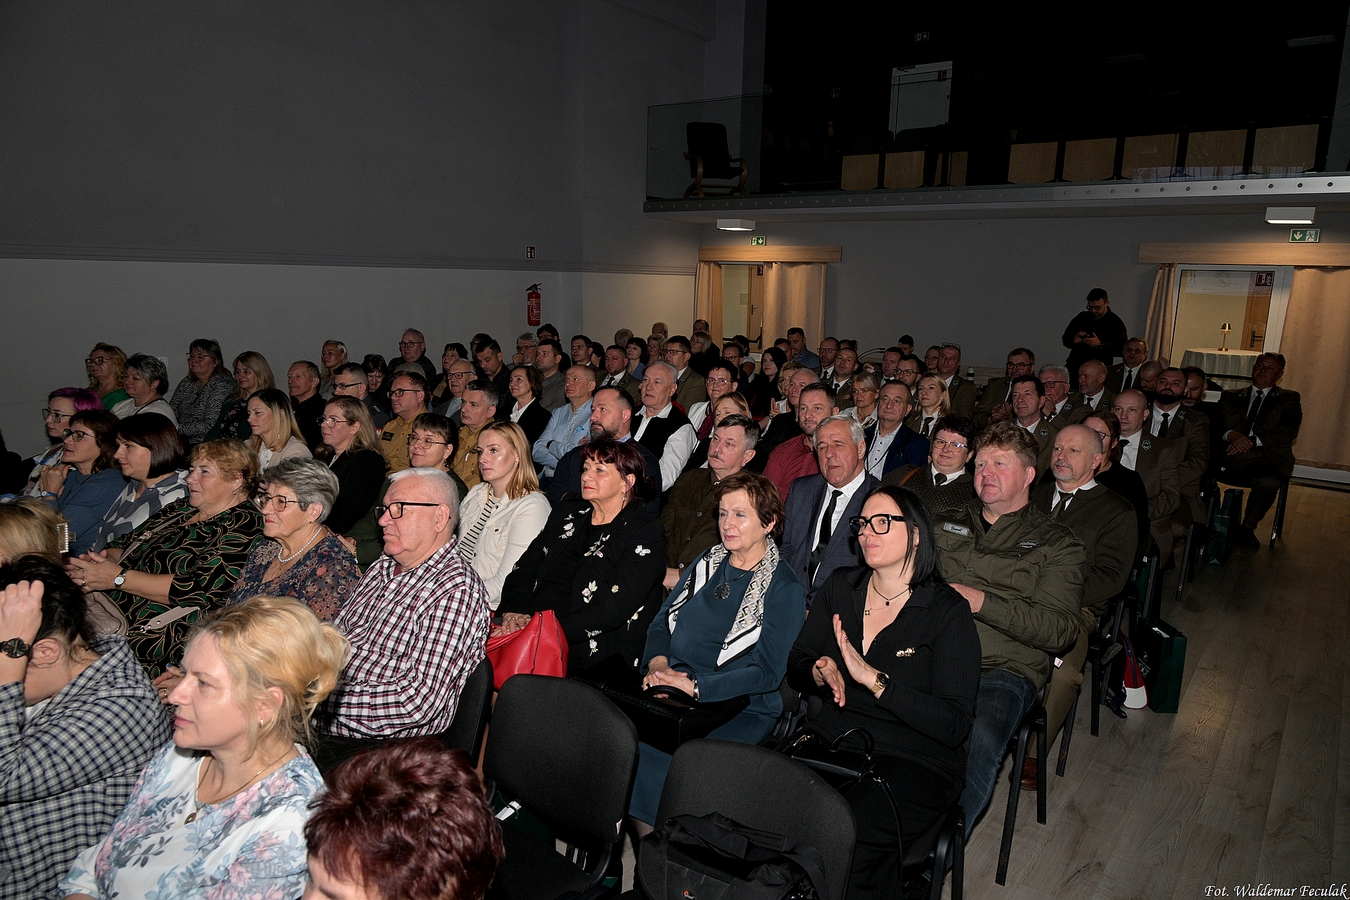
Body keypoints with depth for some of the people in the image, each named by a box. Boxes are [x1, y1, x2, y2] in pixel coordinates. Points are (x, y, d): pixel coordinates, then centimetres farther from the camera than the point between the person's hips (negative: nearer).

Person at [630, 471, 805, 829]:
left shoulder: (783, 588, -3)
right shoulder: (707, 562, 15)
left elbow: (767, 672, -11)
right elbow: (661, 622, 15)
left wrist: (695, 686, -19)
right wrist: (657, 662, -6)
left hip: (739, 707, -5)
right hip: (672, 688, 5)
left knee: (656, 756, -31)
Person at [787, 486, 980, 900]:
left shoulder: (947, 610, -6)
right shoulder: (840, 588, 9)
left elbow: (955, 725, -13)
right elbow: (794, 670, 15)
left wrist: (873, 678, -20)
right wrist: (821, 671, -8)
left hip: (912, 761, -4)